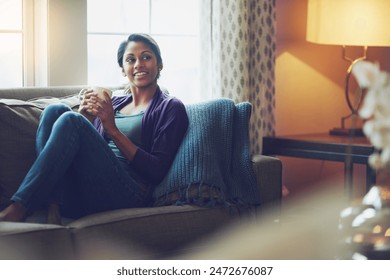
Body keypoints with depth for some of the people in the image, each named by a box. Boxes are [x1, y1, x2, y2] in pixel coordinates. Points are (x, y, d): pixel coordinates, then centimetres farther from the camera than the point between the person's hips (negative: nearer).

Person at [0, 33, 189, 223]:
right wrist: (85, 116, 2)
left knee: (70, 120, -22)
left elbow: (157, 171, -4)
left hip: (127, 195, -6)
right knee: (56, 111, -9)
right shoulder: (115, 102, 27)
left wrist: (113, 130, -10)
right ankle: (52, 204, -28)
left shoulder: (170, 108, 10)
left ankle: (17, 210, -29)